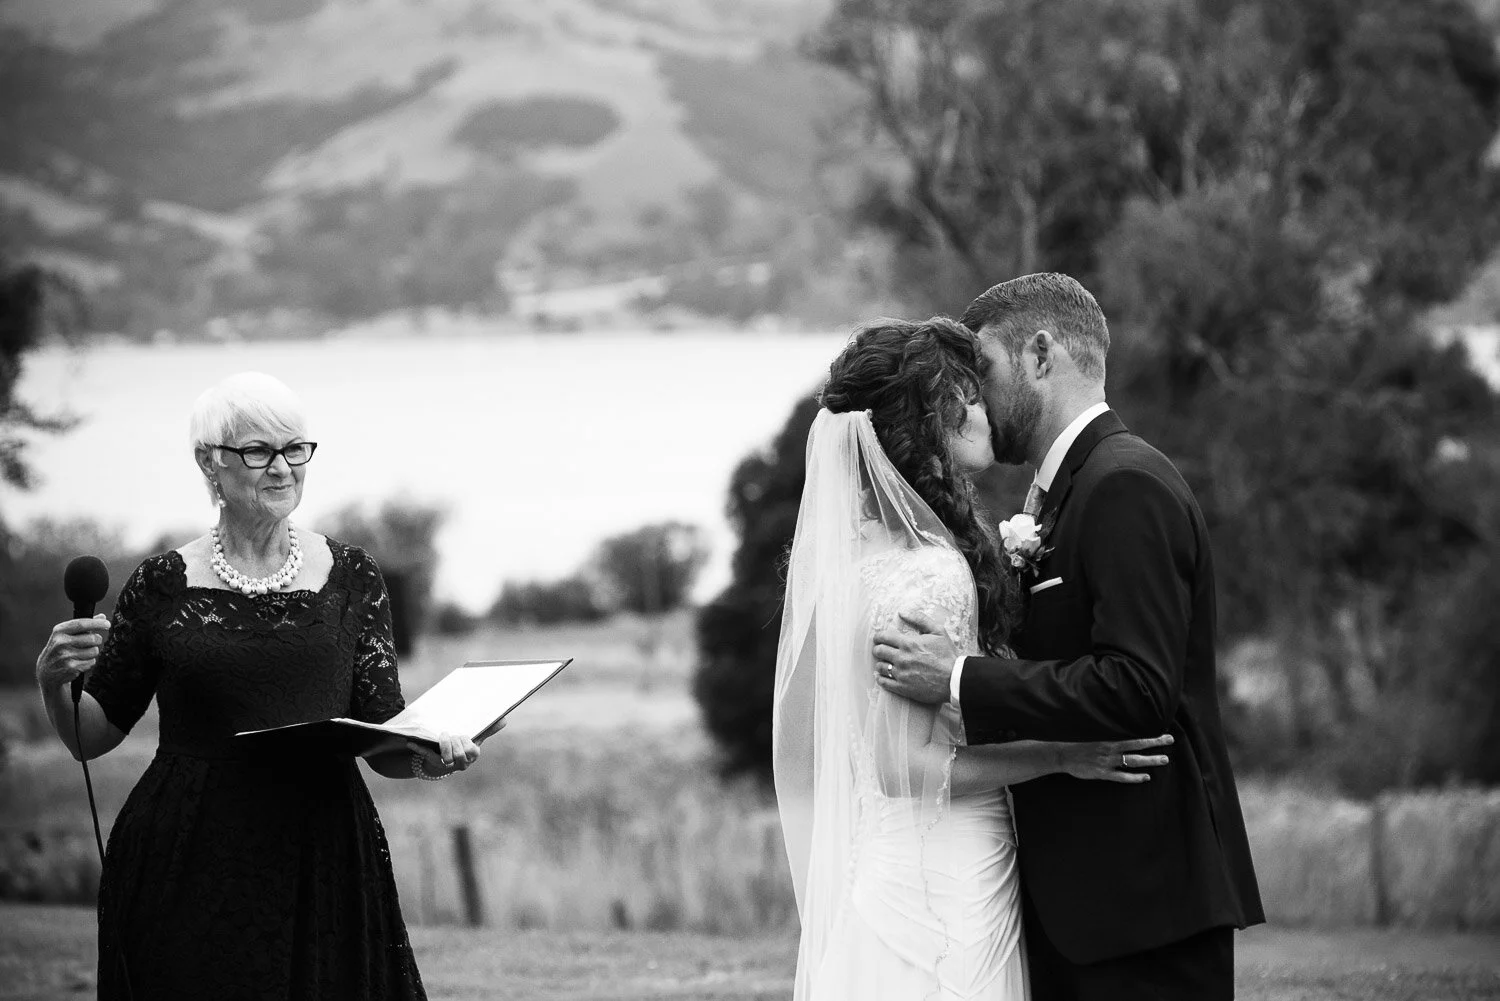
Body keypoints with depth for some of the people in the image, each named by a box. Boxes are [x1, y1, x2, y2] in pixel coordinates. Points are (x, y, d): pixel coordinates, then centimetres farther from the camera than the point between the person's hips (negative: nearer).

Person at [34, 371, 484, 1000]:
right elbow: (90, 737, 10)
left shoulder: (351, 579, 5)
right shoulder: (162, 587, 2)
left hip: (323, 863, 1)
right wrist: (53, 680, -10)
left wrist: (427, 754, -15)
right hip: (186, 871, -1)